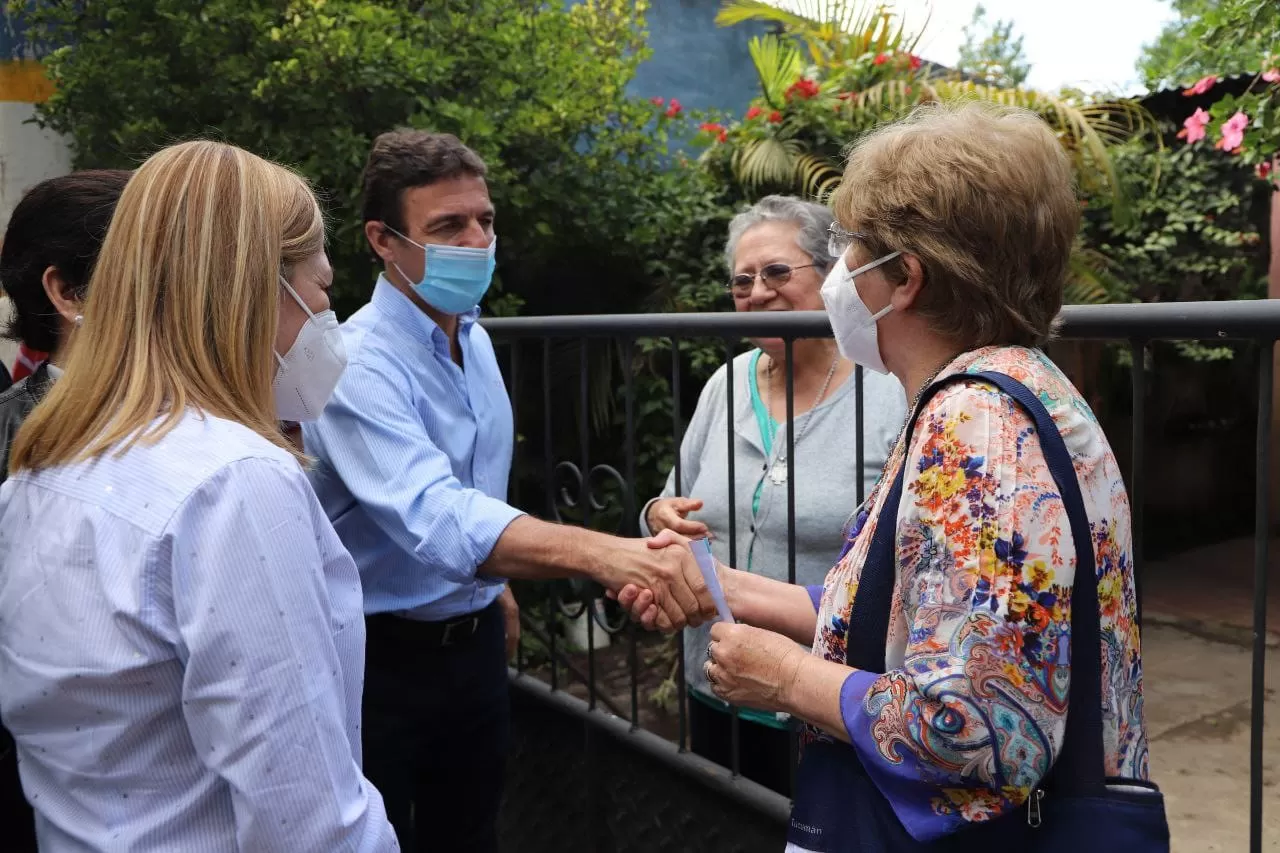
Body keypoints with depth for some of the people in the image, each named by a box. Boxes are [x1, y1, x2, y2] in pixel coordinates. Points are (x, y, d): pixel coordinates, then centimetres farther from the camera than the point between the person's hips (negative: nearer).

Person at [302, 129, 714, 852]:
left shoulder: (473, 335, 2)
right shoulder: (358, 364, -26)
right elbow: (432, 516, -42)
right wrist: (602, 554, -54)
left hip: (476, 643, 7)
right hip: (381, 658, -7)